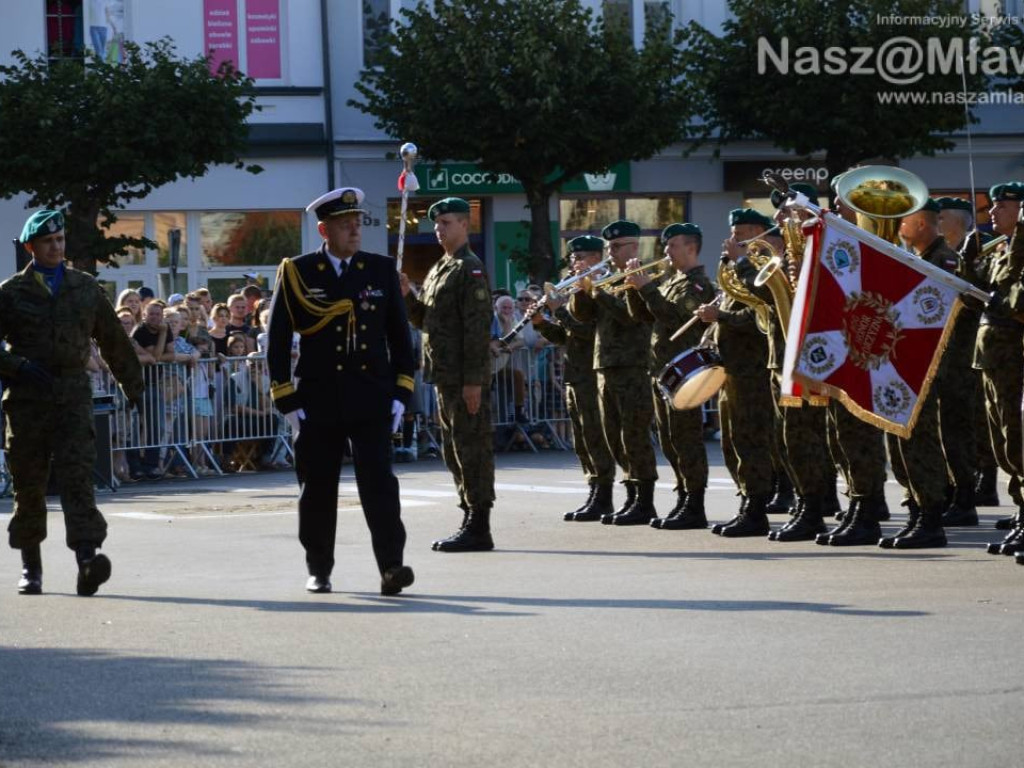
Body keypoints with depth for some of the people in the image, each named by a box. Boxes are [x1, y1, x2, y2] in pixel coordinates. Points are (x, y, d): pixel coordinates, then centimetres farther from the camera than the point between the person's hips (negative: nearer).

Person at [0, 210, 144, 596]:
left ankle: (87, 558, -27)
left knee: (78, 475, -15)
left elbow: (113, 340, 20)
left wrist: (133, 386, 24)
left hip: (73, 395, 0)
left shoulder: (85, 287, 12)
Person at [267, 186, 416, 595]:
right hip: (318, 400, 0)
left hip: (371, 399, 0)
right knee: (317, 487, 6)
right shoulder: (297, 273, 0)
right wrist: (288, 403, -3)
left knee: (379, 480, -11)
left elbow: (399, 336, 11)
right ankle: (319, 570, 19)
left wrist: (400, 394, 4)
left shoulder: (382, 270, 7)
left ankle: (391, 566, -16)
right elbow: (277, 339, 1)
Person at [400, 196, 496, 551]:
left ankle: (478, 528, -5)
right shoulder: (439, 270, 18)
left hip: (466, 379, -10)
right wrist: (407, 295, 3)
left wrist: (473, 380, -22)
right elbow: (425, 319, 22)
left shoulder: (469, 269, -11)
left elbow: (477, 326, -17)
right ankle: (470, 520, 19)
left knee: (471, 447, -7)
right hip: (444, 375, 10)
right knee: (454, 450, 13)